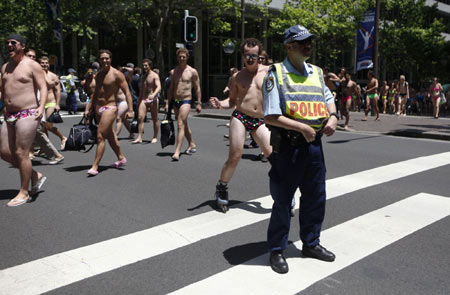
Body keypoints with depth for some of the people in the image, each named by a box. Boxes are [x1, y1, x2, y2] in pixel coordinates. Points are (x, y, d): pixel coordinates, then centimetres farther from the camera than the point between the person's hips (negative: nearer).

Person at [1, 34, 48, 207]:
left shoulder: (32, 65, -2)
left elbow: (43, 87, -9)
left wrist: (41, 106, -22)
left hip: (27, 114, -8)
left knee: (21, 153, -8)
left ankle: (24, 193, 4)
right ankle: (36, 176, 22)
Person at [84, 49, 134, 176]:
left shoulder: (116, 74, -8)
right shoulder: (98, 75, 14)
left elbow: (127, 92, -10)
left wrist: (130, 110, -18)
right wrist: (88, 109, 19)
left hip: (109, 108, -8)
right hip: (98, 108, 8)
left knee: (100, 136, -13)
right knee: (110, 136, 16)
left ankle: (95, 166, -11)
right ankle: (121, 158, 32)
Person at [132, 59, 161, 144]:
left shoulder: (155, 76, -4)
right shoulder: (143, 77, 17)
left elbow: (159, 87, -19)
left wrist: (153, 95, -37)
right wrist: (139, 101, 22)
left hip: (153, 100, -6)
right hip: (144, 99, 6)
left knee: (155, 119, 2)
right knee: (140, 118, -7)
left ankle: (155, 137, 14)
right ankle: (139, 138, -6)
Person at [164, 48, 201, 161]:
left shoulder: (192, 71, -2)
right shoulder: (173, 72, 10)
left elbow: (197, 88, 1)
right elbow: (171, 88, 16)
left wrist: (199, 103, -3)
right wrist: (167, 103, 11)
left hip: (186, 101, -6)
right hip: (175, 101, 6)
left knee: (180, 125, -16)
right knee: (184, 125, 16)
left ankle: (177, 151, -19)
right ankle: (192, 144, 34)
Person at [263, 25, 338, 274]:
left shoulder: (316, 72, 11)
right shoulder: (276, 74, -8)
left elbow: (328, 98, 26)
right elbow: (270, 116, -15)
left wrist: (333, 117, 4)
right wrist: (302, 127, -19)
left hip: (314, 144, 6)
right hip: (287, 146, -6)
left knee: (316, 198, 15)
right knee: (282, 201, 4)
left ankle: (311, 243, 35)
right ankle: (277, 251, 20)